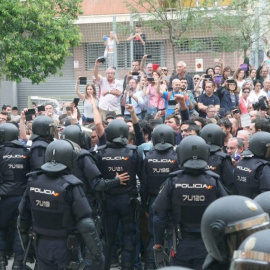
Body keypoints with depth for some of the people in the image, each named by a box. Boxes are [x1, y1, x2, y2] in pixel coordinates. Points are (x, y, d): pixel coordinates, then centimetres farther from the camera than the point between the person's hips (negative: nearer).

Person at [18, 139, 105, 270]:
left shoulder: (33, 182, -2)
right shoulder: (70, 186, -17)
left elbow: (23, 217, 6)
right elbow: (86, 225, -21)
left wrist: (26, 245, 19)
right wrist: (98, 254, -15)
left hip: (41, 245, 4)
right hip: (64, 245, -4)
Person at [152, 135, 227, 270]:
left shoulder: (173, 182, -9)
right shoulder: (213, 182, -10)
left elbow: (159, 216, -7)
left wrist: (158, 247, 2)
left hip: (181, 245, 0)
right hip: (207, 246, 0)